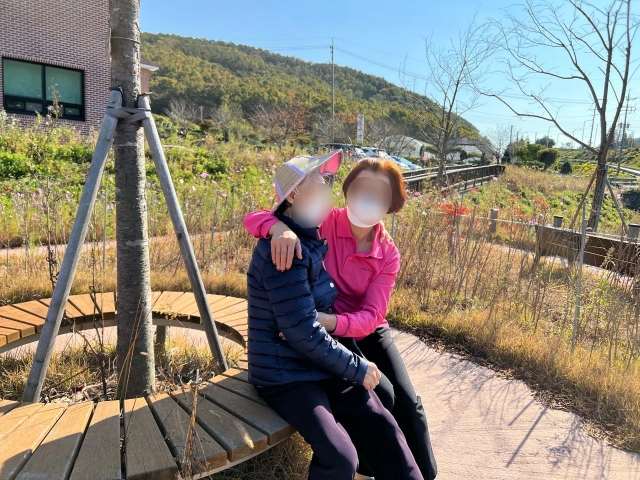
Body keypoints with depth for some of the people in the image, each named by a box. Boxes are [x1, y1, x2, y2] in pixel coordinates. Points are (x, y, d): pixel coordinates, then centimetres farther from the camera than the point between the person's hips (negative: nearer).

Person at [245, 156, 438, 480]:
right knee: (383, 396, -15)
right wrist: (281, 228, -45)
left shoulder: (388, 256, -10)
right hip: (325, 337, -3)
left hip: (368, 332, 3)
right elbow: (255, 218, -20)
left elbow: (371, 316, -19)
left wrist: (328, 320, -40)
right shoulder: (323, 223, -17)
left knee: (407, 401, -5)